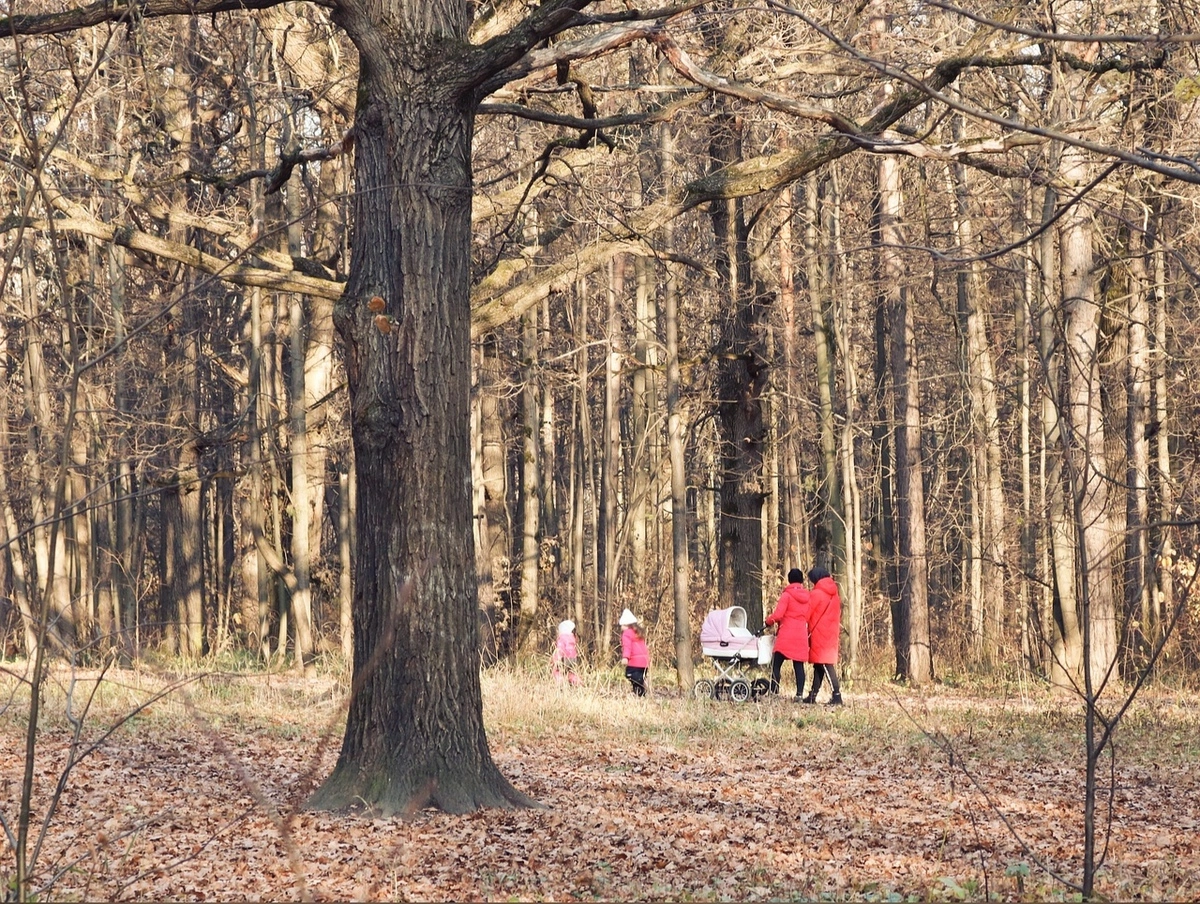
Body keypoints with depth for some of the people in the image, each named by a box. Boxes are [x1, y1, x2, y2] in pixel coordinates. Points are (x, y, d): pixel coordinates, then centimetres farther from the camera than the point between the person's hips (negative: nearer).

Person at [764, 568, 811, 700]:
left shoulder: (787, 595, -6)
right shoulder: (807, 597, 9)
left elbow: (777, 615, -13)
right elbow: (808, 617, 10)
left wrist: (768, 621, 4)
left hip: (786, 636, -5)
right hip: (801, 636, 5)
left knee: (776, 664, -1)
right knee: (799, 665, 6)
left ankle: (774, 692, -8)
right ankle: (800, 694, 0)